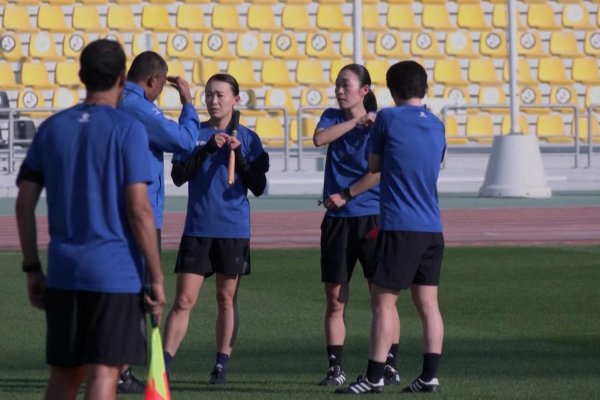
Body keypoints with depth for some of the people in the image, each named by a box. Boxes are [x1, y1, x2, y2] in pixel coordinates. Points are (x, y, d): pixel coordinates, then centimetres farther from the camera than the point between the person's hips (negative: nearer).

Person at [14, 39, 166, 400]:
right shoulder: (128, 130, -7)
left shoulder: (52, 128, 8)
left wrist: (33, 269, 14)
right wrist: (157, 279, -7)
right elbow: (138, 211, -12)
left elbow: (25, 204, 7)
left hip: (63, 273, 5)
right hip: (115, 274, -5)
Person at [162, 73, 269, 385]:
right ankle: (163, 365, -6)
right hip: (197, 229, 0)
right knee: (183, 300, -5)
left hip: (234, 230, 0)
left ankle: (222, 365, 15)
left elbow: (258, 187, -1)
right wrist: (207, 149, -17)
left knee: (226, 299, 7)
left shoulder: (247, 139, 4)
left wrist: (238, 155, -13)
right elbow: (178, 176, -7)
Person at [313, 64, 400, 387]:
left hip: (371, 218, -4)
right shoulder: (333, 117, 9)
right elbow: (319, 139, -12)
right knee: (334, 299, 3)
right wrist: (356, 121, -14)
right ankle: (335, 369, 8)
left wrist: (345, 196, -10)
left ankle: (389, 366, 0)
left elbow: (379, 173, -9)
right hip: (337, 220, 4)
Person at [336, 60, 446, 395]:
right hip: (432, 228, 6)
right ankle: (430, 376, 5)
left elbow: (374, 166, 4)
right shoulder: (437, 125, 11)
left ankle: (375, 377, -4)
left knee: (384, 300, -3)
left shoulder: (388, 119, -6)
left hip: (399, 226, -6)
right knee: (428, 302, 7)